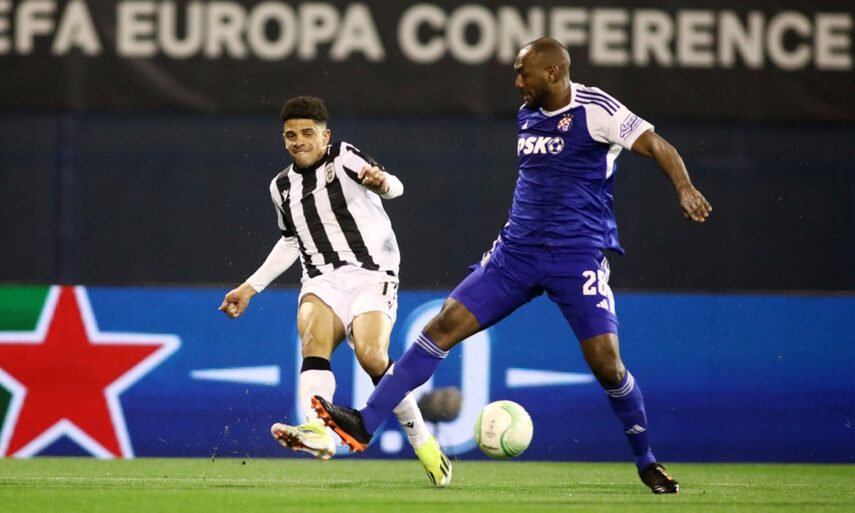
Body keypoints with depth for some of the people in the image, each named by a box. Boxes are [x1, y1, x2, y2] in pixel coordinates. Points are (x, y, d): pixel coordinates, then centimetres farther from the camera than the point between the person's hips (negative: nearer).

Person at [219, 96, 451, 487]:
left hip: (370, 274, -4)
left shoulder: (344, 158, -1)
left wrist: (382, 182, -43)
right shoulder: (282, 187, 17)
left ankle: (424, 444, -11)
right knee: (314, 336, -29)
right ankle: (317, 431, -51)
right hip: (321, 280, 4)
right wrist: (251, 287, 32)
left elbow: (394, 188, -18)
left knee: (371, 355, -27)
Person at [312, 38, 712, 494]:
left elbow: (658, 147, -13)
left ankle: (646, 463, 10)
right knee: (444, 324, -5)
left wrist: (684, 188, -31)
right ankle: (364, 424, -8)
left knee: (606, 362, -12)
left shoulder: (595, 111, -10)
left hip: (578, 255, -6)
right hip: (517, 251, 6)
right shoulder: (527, 115, 12)